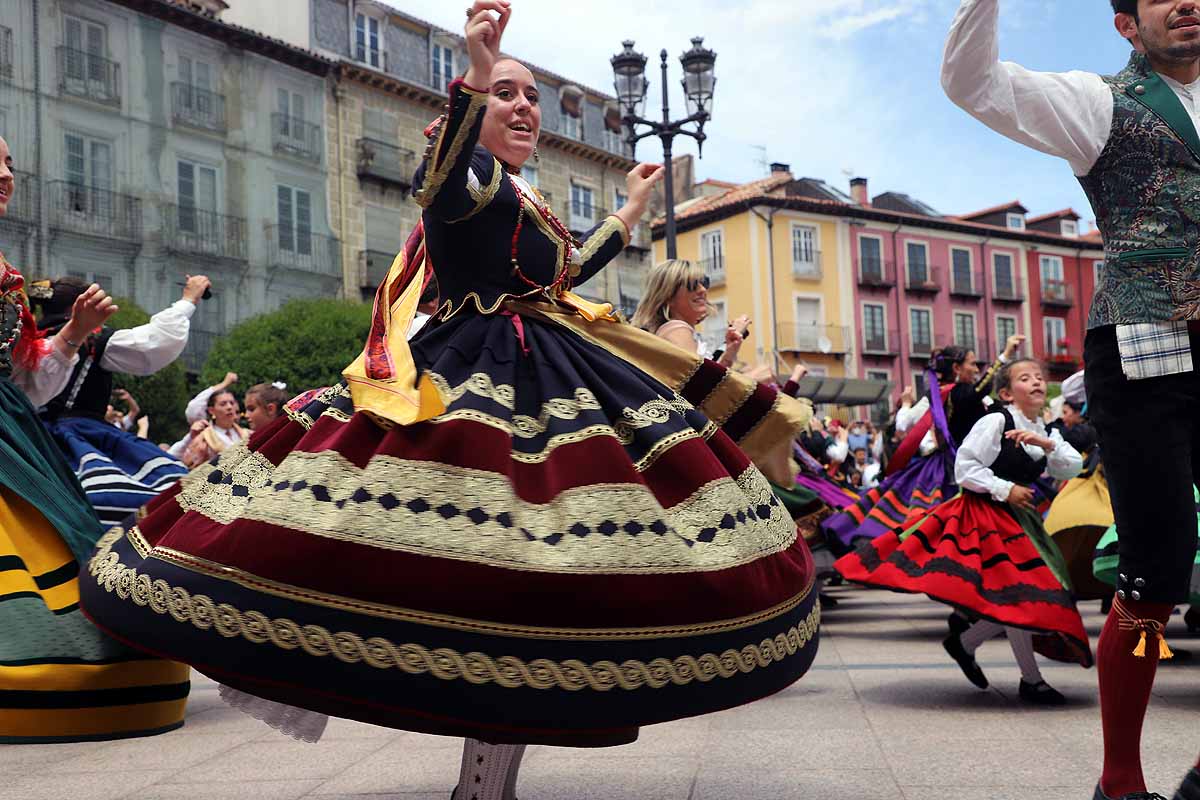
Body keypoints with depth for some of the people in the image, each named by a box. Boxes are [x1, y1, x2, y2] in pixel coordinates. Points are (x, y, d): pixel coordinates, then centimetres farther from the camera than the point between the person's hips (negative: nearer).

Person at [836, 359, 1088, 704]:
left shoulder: (1045, 432, 7)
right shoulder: (995, 422, -15)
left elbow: (1073, 467, -4)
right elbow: (964, 469, -17)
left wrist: (1047, 444, -20)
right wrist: (1005, 490, -19)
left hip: (1015, 517, 8)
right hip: (985, 513, -8)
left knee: (1031, 594, 8)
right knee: (1015, 593, -10)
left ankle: (965, 643, 24)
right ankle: (1031, 680, 4)